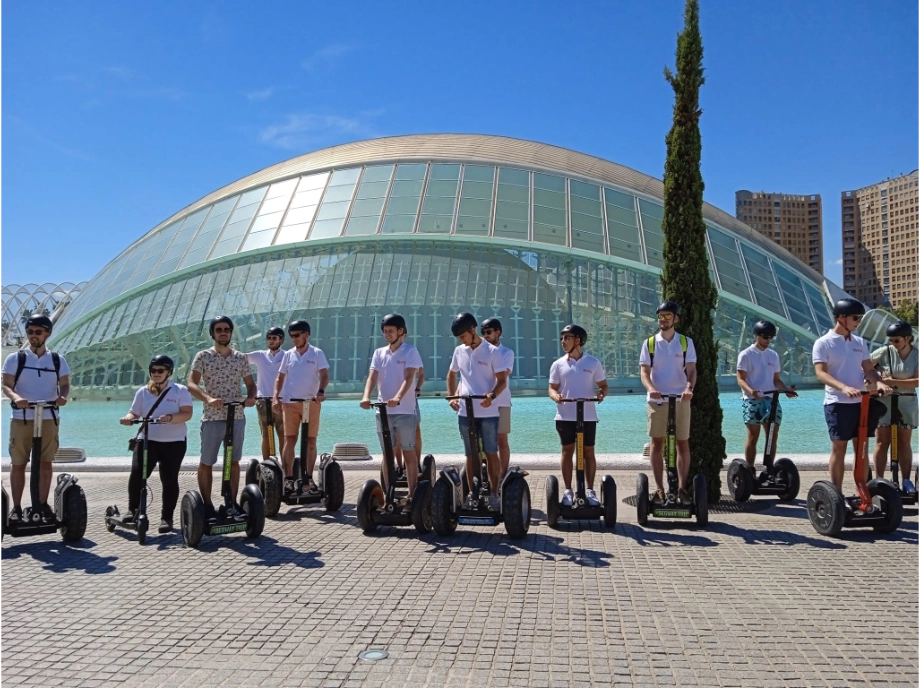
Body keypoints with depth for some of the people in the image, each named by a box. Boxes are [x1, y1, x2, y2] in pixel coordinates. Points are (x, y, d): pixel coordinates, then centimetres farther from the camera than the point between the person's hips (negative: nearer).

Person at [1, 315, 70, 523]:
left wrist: (62, 396, -17)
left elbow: (64, 384, 6)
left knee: (46, 462, 6)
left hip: (48, 418, 1)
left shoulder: (58, 360, 6)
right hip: (21, 418, -1)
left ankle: (43, 504, 16)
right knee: (18, 464, 3)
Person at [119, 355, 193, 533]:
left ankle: (167, 517, 10)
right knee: (136, 474, -14)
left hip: (174, 442, -2)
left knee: (169, 479, 0)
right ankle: (132, 509, 6)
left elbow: (187, 413, -9)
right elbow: (135, 413, 11)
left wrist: (170, 418, -27)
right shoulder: (143, 392, 12)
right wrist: (129, 418, -13)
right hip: (147, 440, 2)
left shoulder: (180, 391, 1)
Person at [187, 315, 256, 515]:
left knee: (234, 461, 9)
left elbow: (250, 384, 13)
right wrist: (208, 398, -28)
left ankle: (232, 502, 19)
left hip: (237, 418, 2)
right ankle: (207, 504, 15)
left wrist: (251, 397, -10)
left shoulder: (241, 358, 7)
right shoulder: (203, 356, -1)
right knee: (206, 463, 4)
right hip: (212, 418, -2)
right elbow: (191, 384, -10)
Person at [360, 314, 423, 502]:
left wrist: (398, 397, -31)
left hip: (405, 411, -4)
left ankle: (412, 494, 8)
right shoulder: (379, 353, 10)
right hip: (383, 411, 4)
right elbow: (372, 377, -1)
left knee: (409, 453, 3)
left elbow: (408, 378, -14)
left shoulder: (410, 351, -2)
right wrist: (366, 396, -21)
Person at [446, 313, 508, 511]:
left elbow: (502, 380, -8)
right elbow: (452, 375, 21)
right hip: (465, 412, 4)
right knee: (471, 454, 10)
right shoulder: (459, 351, 7)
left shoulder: (492, 351, -7)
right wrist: (451, 397, 8)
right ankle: (471, 493, 17)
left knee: (491, 453, 1)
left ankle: (494, 494, 9)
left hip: (488, 412, -4)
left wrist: (492, 396, -25)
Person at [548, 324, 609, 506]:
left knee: (588, 452, 5)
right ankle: (568, 490, 14)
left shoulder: (593, 363, 1)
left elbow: (603, 385, 5)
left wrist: (601, 393, -17)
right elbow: (552, 387, 5)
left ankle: (590, 490, 15)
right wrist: (555, 396, -18)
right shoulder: (558, 364, 4)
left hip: (587, 415, -1)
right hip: (565, 416, 1)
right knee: (567, 451, 6)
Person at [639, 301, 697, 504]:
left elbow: (691, 370, -3)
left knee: (683, 443, 3)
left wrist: (689, 388, -23)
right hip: (656, 400, 0)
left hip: (680, 399, 0)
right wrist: (650, 388, -23)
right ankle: (659, 488, 10)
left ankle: (682, 487, 11)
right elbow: (644, 372, -2)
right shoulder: (649, 343, 3)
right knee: (657, 444, 3)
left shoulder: (686, 342, 4)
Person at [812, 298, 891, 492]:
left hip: (861, 402, 5)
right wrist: (844, 387, -32)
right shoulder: (823, 343, -6)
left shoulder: (860, 342, 11)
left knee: (861, 448, 9)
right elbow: (820, 373, -16)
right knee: (839, 448, 0)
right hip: (837, 403, -5)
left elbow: (868, 369, 9)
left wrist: (879, 382, -14)